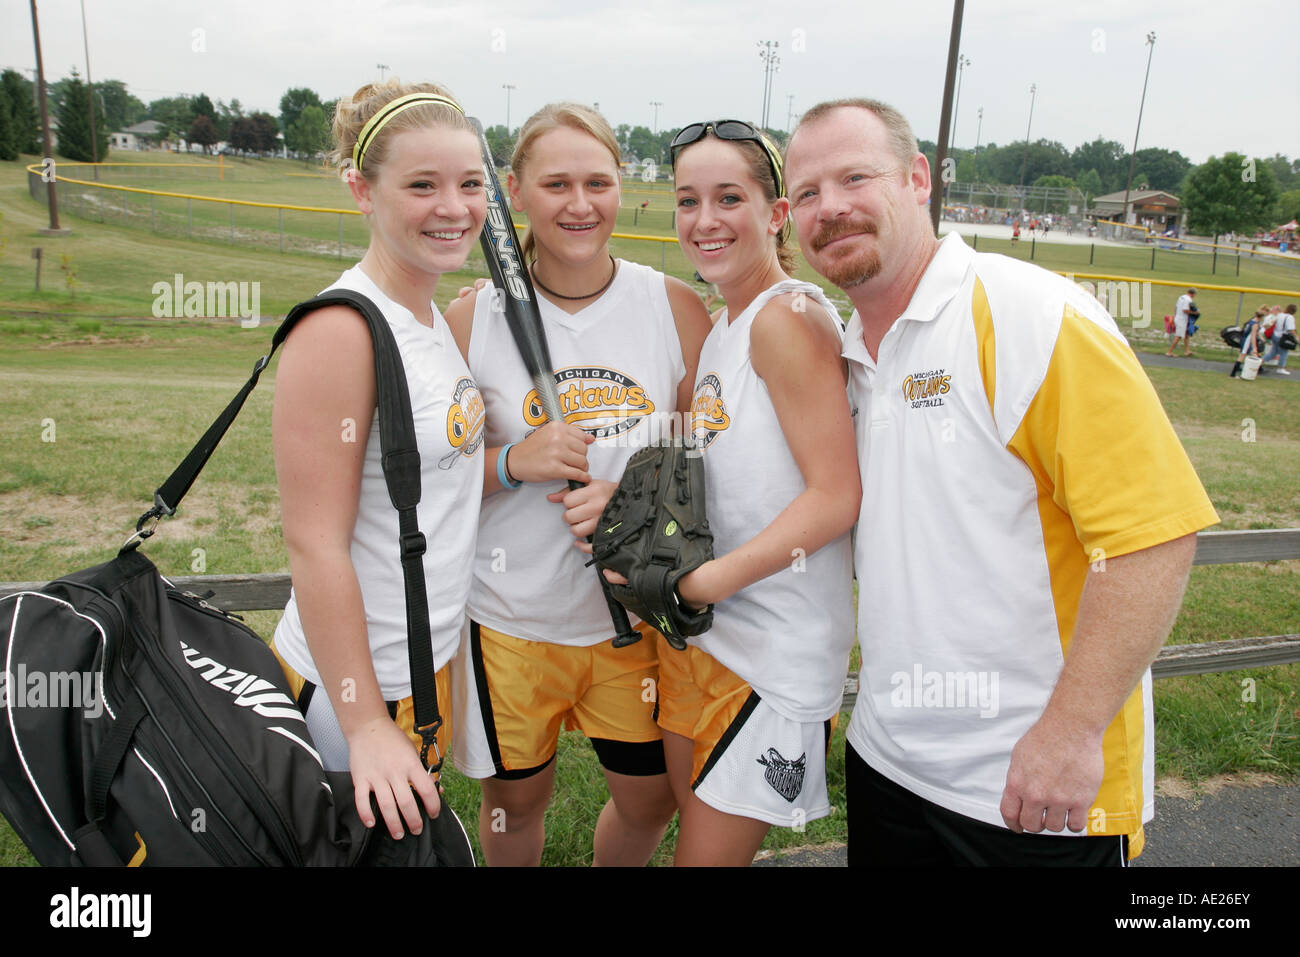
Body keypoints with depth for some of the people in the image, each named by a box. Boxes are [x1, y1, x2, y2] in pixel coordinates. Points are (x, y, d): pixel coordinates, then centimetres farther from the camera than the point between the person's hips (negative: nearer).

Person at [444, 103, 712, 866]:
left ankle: (612, 862, 47)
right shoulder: (474, 318, -7)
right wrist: (513, 463, -20)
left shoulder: (676, 307, -4)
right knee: (517, 799, 17)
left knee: (652, 798, 15)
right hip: (511, 617, -1)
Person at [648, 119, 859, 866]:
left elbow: (837, 496, -20)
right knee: (700, 839, 21)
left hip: (777, 647, -8)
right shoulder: (722, 327, 11)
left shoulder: (789, 316, -16)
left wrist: (709, 579, -21)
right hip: (698, 629, 8)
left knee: (708, 857, 4)